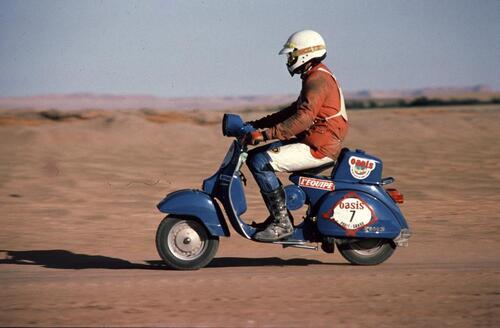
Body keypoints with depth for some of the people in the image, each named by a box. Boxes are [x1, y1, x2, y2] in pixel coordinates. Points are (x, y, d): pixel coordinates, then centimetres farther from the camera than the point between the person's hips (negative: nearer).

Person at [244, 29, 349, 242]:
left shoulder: (318, 80, -15)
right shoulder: (315, 77, 19)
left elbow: (304, 118, -28)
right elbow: (294, 111, 25)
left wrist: (267, 134, -31)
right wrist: (258, 124, 18)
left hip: (318, 148, -11)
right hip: (312, 142, 11)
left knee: (261, 163, -21)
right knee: (254, 156, 10)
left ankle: (281, 222, -19)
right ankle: (278, 213, 10)